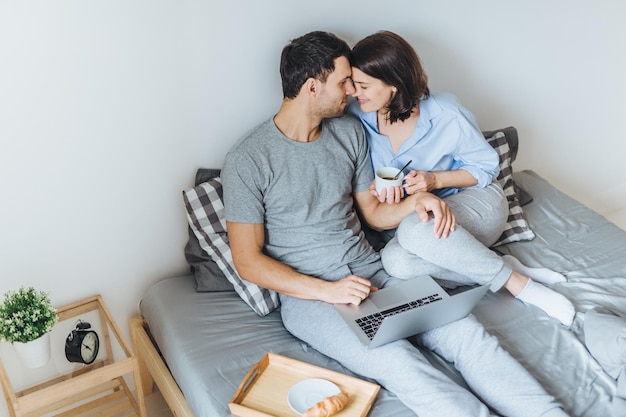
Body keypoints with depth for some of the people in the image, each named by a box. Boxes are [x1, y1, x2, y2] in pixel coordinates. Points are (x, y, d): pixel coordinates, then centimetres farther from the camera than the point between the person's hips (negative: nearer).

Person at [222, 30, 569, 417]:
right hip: (308, 294, -5)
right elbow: (248, 260, -8)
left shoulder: (350, 131, 9)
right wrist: (327, 290, -18)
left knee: (463, 329, -19)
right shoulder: (248, 160, -8)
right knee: (397, 361, -31)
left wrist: (416, 201, -7)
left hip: (373, 271, 5)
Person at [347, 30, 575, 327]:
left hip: (476, 201, -3)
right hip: (408, 217, 4)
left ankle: (515, 282, -23)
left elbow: (486, 166, -4)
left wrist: (436, 180, -22)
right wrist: (378, 190, -21)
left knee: (415, 231, -39)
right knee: (395, 261, -33)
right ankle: (507, 269, -21)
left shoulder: (446, 116, -17)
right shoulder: (357, 118, -8)